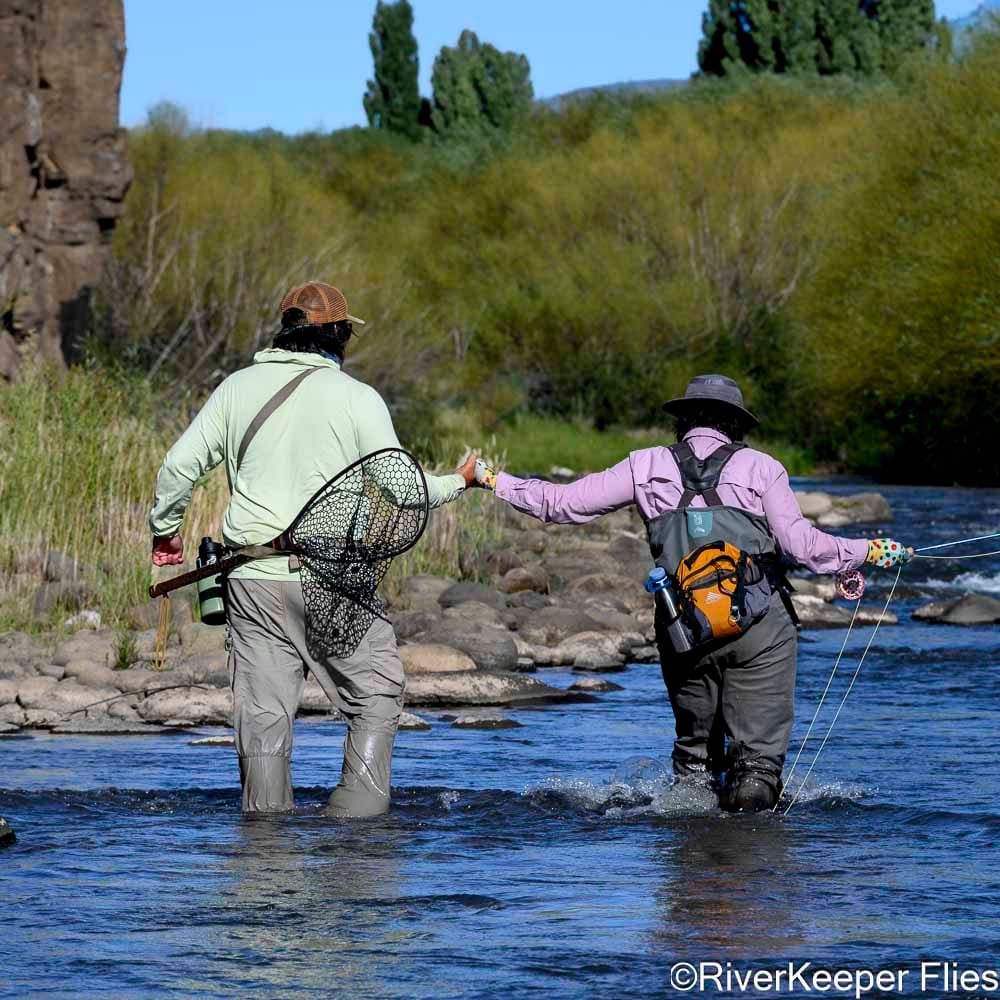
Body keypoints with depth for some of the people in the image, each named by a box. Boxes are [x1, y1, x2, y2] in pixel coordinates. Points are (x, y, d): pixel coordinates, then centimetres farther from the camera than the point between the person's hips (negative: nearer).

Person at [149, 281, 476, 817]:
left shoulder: (239, 387, 8)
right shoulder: (358, 398, -2)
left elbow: (180, 464, 8)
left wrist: (165, 528, 24)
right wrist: (456, 483, 16)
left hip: (252, 579, 4)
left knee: (263, 711, 7)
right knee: (377, 692, 8)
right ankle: (358, 809, -3)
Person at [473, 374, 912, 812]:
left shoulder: (648, 466, 8)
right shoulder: (759, 466, 1)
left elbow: (563, 503, 9)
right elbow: (802, 545, -7)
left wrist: (493, 480, 22)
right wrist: (870, 551, 6)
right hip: (761, 628, -2)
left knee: (694, 745, 19)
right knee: (758, 750, 0)